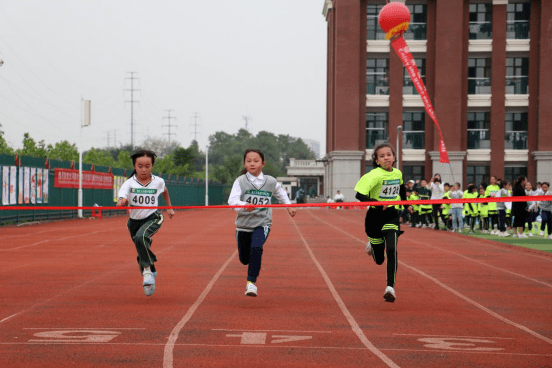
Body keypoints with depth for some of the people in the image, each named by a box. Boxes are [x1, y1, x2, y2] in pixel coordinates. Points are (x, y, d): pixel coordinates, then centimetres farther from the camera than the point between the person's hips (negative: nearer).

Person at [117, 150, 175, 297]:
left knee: (141, 237, -33)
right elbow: (123, 199, -30)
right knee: (142, 251, 15)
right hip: (134, 220, 3)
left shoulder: (158, 182, -8)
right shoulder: (129, 184, -13)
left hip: (152, 218, -3)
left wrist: (169, 207, 25)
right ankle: (151, 274, 42)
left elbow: (164, 191, 17)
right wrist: (122, 202, -53)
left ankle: (147, 270, -22)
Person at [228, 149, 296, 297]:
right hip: (243, 224, 1)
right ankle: (256, 266, 50)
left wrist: (289, 206, 29)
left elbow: (281, 193, 23)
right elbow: (232, 200, -21)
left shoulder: (271, 182, 1)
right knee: (244, 259, 12)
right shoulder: (240, 181, -7)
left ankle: (252, 282, -21)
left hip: (262, 224, -1)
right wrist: (244, 205, -39)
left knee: (256, 248, -29)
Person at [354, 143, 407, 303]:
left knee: (391, 250, -19)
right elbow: (359, 194, -29)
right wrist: (378, 204, -38)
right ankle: (371, 245, 47)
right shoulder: (375, 175, -18)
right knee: (379, 259, 10)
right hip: (375, 216, -2)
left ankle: (390, 287, -16)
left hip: (392, 216, 3)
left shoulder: (398, 173, 1)